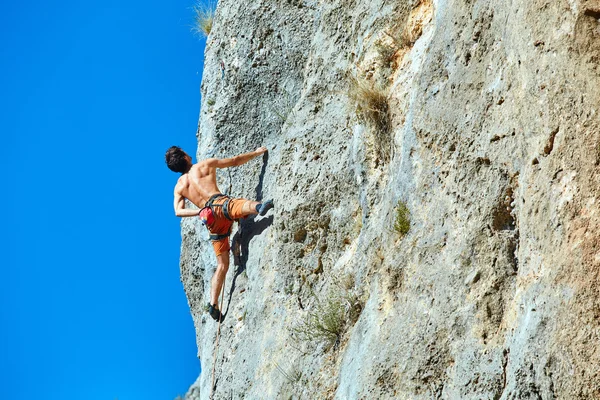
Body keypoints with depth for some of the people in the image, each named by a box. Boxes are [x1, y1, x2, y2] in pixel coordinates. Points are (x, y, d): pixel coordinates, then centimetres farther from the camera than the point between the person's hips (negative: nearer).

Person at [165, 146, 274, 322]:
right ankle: (258, 207, -76)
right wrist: (256, 152, 32)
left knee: (222, 265, 10)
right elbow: (235, 161, 20)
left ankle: (213, 304, 3)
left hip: (210, 221, 5)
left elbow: (178, 211, 10)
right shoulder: (205, 165, 16)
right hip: (220, 203, -5)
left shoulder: (179, 187, 25)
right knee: (242, 204, -39)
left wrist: (199, 211, 9)